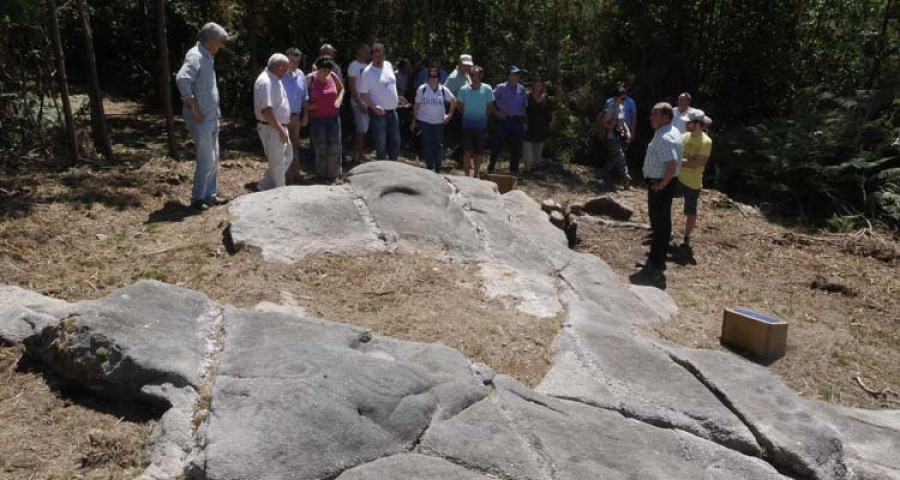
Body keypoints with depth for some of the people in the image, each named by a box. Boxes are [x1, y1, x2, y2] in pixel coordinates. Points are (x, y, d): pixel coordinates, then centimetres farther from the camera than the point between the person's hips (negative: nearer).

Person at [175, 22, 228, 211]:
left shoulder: (208, 56, 13)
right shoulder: (195, 56, -16)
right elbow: (182, 79, -32)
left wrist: (215, 112, 15)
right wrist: (194, 110, -26)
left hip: (212, 117, 10)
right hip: (201, 119, -9)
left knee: (214, 158, 14)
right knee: (206, 160, -5)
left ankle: (211, 195, 24)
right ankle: (197, 199, 7)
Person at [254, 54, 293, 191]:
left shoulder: (275, 79, 11)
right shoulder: (265, 82, -20)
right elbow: (266, 111, -27)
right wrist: (281, 130, -24)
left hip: (279, 127, 10)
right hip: (271, 129, -10)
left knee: (287, 156, 18)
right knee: (277, 163, 0)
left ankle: (265, 186, 24)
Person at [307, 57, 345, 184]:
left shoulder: (333, 77, -2)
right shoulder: (310, 78, -9)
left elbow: (341, 88, 16)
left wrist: (339, 100, -1)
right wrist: (308, 105, -17)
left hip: (333, 115, 2)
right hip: (318, 117, -2)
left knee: (335, 144, 0)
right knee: (321, 146, 3)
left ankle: (334, 174, 11)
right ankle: (323, 174, 16)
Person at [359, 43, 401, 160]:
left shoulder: (389, 65, 5)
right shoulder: (367, 72, -14)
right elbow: (363, 94, -15)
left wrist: (397, 98, 18)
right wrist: (374, 107, -27)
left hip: (392, 110, 6)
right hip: (379, 112, -6)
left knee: (395, 141, 12)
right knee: (381, 143, 1)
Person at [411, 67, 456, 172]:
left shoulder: (443, 90, -1)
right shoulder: (422, 89, -3)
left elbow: (453, 101, 13)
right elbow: (417, 105, 3)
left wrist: (450, 114, 5)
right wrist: (414, 121, 2)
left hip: (439, 121, 1)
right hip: (424, 121, -1)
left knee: (438, 145, 3)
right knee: (427, 144, 1)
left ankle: (438, 169, 12)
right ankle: (429, 167, 9)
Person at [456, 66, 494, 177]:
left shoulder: (487, 89, -5)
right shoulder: (464, 89, -5)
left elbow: (490, 107, 7)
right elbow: (459, 105, 10)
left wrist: (483, 116, 8)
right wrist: (467, 115, 8)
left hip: (481, 126, 1)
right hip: (467, 126, -1)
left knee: (478, 153, 9)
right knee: (467, 152, -7)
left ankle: (476, 176, 23)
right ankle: (466, 176, 1)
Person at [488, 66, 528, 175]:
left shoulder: (521, 89, 9)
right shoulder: (501, 88, -2)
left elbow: (524, 106, 14)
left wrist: (524, 122, 9)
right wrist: (496, 112, -5)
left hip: (518, 121, 4)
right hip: (504, 120, -3)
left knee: (516, 147, 8)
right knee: (498, 145, 0)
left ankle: (514, 170, 21)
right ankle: (491, 168, 13)